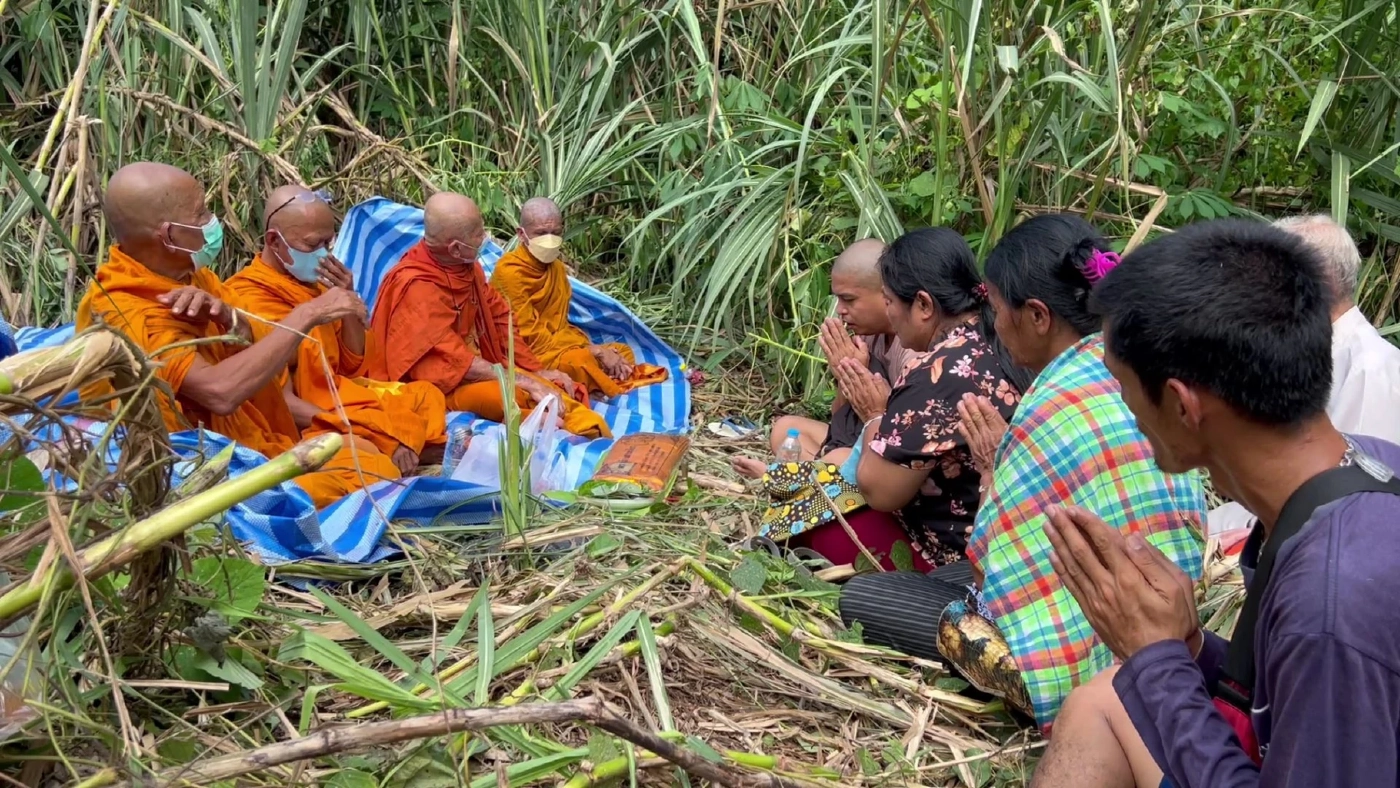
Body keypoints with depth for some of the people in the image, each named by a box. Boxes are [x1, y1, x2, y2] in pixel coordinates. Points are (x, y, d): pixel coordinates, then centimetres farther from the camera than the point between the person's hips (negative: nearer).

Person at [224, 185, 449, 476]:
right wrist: (365, 434, -29)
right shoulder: (253, 303, -18)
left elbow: (354, 366, 11)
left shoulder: (312, 285, 7)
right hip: (300, 426, -9)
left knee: (425, 396, 4)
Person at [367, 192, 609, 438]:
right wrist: (523, 381, -25)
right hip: (438, 386, -9)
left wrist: (537, 371, 3)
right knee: (518, 395, -33)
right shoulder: (415, 286, -23)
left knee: (550, 390, -10)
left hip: (479, 370, 9)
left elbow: (500, 320, 11)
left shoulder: (468, 267, 1)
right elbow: (451, 360, -26)